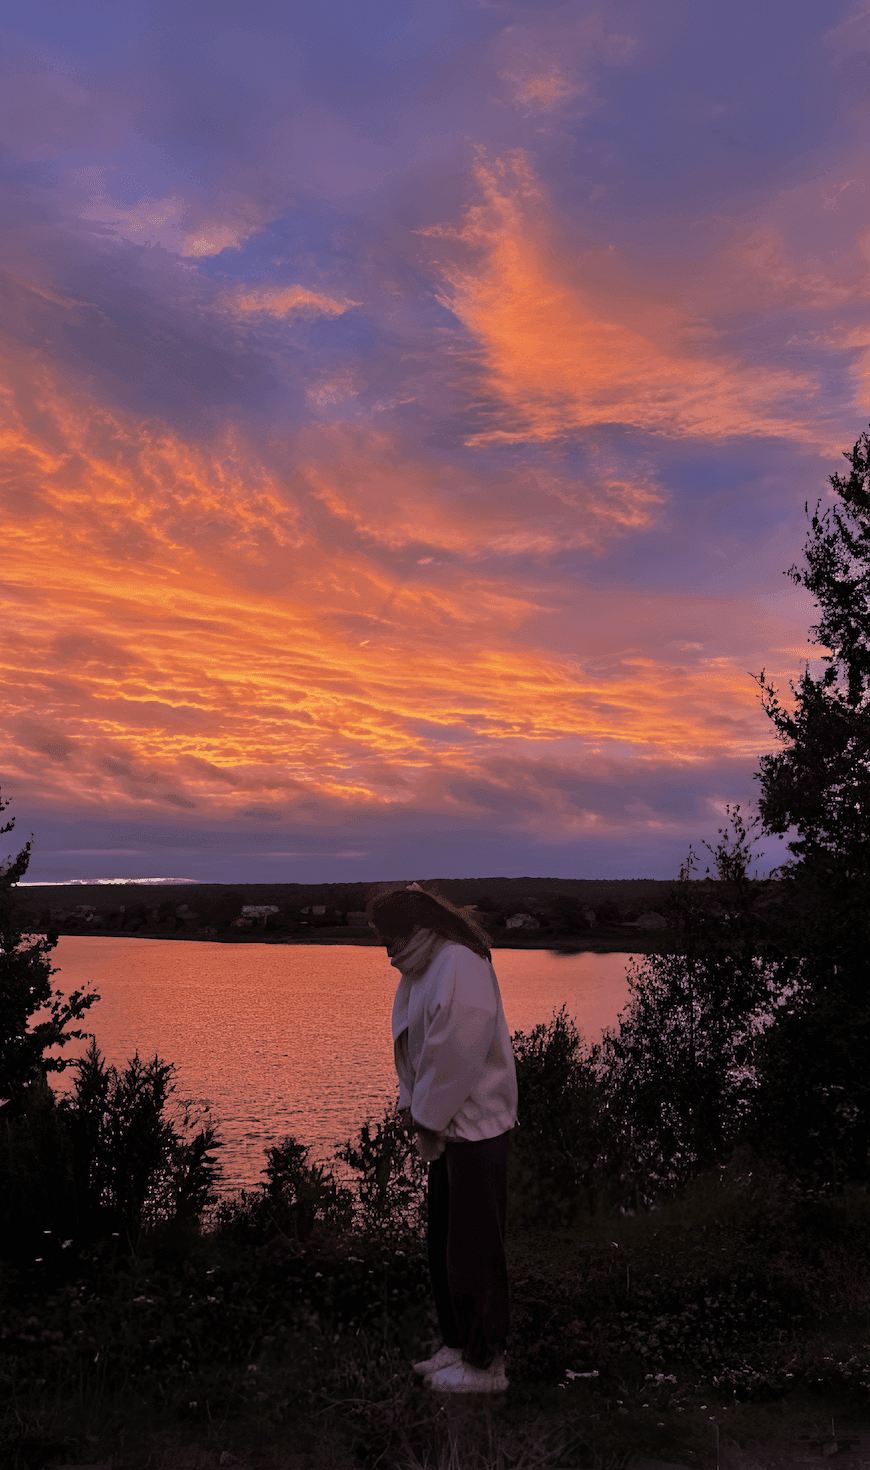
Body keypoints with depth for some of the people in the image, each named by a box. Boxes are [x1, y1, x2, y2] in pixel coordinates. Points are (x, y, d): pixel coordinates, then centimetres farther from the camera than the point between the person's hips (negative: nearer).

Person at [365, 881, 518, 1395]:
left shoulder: (460, 967, -21)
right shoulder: (424, 968, 10)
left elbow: (455, 1054, -24)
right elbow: (412, 1042, 15)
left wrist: (428, 1118, -15)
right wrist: (413, 1105, 4)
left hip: (475, 1126, -10)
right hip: (448, 1124, 10)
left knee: (474, 1248, 0)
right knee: (444, 1241, 18)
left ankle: (485, 1364, 13)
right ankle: (458, 1344, 33)